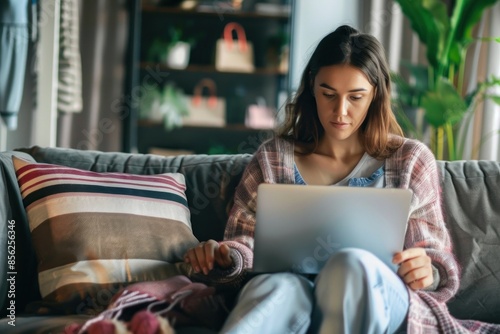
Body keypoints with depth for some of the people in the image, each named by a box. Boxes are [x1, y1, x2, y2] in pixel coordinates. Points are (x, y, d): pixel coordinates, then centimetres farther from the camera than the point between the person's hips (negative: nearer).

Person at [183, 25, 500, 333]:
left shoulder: (410, 160, 13)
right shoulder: (273, 158, 14)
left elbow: (440, 265, 13)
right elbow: (246, 245, 16)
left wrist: (428, 274, -11)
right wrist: (226, 258, -9)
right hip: (294, 299, 0)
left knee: (353, 264, -38)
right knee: (280, 287, -40)